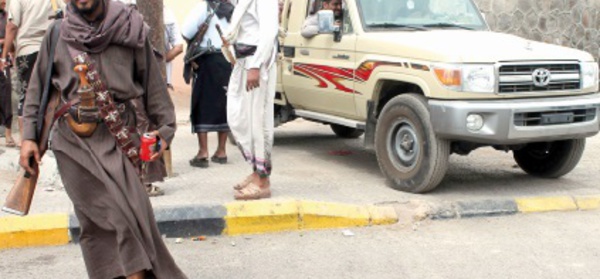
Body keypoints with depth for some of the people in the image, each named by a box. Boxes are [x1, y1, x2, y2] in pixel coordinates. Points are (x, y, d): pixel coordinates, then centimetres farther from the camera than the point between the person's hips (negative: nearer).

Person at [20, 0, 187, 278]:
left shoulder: (129, 29, 4)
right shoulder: (58, 34, 8)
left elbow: (152, 81, 8)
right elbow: (37, 88, 12)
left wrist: (164, 127, 4)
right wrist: (29, 136, 7)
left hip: (117, 136, 0)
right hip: (73, 139, 1)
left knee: (128, 207, -11)